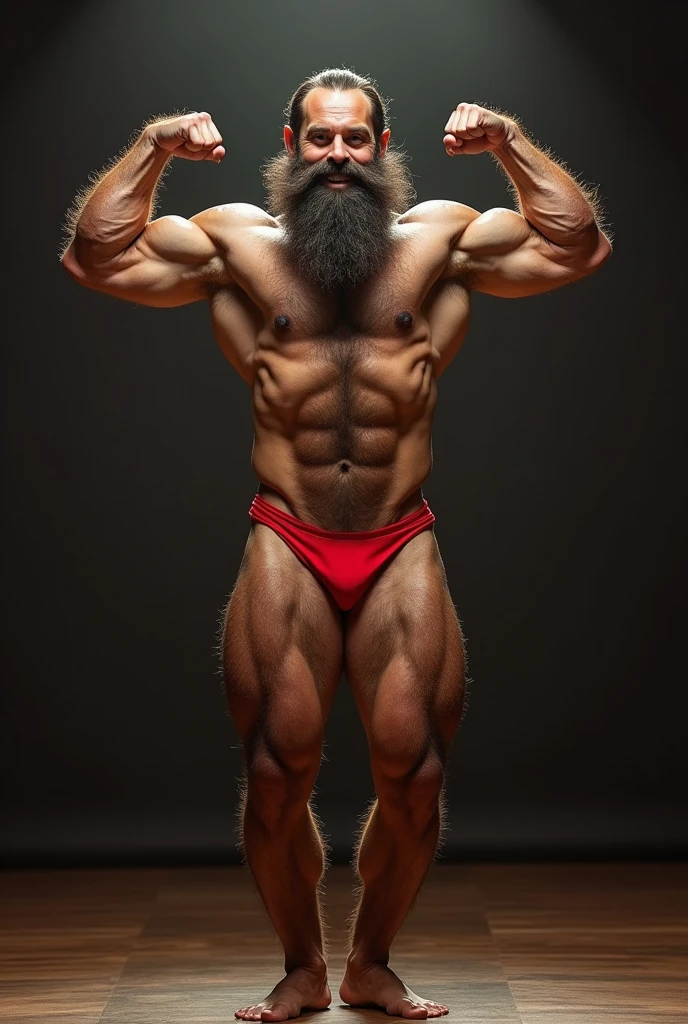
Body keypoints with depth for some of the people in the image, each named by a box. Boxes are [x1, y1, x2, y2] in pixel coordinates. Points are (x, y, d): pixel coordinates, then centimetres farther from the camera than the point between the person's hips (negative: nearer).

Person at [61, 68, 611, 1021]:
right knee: (277, 778, 1)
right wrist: (153, 147, 0)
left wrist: (512, 142, 0)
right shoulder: (239, 242, 9)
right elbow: (95, 256, 4)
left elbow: (579, 246, 5)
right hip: (287, 547, 0)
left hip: (403, 550, 1)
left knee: (414, 779, -1)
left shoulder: (439, 238, 9)